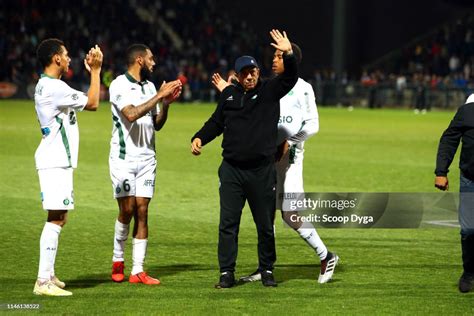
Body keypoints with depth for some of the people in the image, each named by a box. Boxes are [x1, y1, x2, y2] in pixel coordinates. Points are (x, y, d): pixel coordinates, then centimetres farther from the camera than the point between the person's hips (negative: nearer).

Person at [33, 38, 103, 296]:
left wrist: (92, 70, 22)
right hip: (56, 162, -11)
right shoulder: (54, 88, -17)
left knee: (59, 217, 16)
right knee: (56, 218, -13)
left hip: (57, 161, 11)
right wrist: (95, 70, -5)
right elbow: (92, 103, -12)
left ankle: (48, 275, 21)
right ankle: (44, 282, -16)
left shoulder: (46, 86, 16)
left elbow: (85, 102, 23)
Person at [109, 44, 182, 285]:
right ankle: (118, 260, 15)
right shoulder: (119, 85, -8)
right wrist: (159, 97, -19)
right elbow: (131, 114, -22)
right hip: (124, 156, -5)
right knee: (127, 210, -6)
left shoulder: (150, 86, 12)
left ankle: (138, 271, -2)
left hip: (146, 157, 5)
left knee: (142, 211, 0)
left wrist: (166, 103, 1)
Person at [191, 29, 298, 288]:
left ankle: (267, 271, 19)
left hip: (262, 171, -2)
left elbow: (290, 78, -16)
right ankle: (226, 273, 3)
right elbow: (216, 123, 20)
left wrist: (288, 55, -33)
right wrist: (199, 138, 4)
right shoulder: (229, 94, 9)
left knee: (265, 225, 6)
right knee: (228, 223, -1)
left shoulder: (269, 91, 1)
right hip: (231, 170, 2)